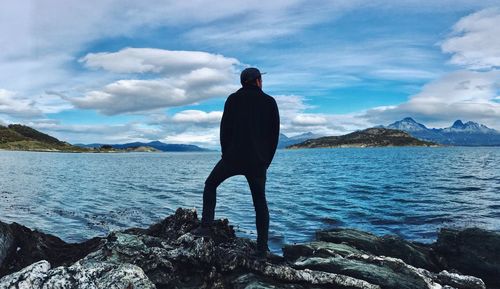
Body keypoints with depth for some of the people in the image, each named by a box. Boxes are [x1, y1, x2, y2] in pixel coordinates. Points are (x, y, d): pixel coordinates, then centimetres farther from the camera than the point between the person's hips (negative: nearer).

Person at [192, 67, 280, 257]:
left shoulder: (233, 99, 5)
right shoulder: (269, 102, 6)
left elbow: (225, 128, 1)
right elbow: (275, 133, 4)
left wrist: (226, 154, 10)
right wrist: (267, 160, 11)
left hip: (233, 157, -1)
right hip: (258, 161, 2)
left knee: (210, 185, 19)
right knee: (260, 202, 11)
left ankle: (206, 226, 9)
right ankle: (262, 247, 9)